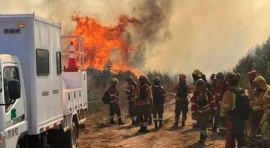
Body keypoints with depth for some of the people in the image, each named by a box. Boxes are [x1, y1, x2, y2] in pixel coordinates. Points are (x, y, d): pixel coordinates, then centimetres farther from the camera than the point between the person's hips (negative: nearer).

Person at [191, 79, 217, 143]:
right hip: (199, 111, 3)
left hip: (206, 111, -3)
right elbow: (193, 104, -7)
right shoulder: (195, 94, -10)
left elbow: (212, 101, -3)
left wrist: (214, 110, 3)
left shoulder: (208, 92, -14)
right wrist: (193, 113, -8)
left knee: (203, 124, -14)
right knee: (201, 124, 14)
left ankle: (202, 137, -13)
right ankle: (204, 135, 34)